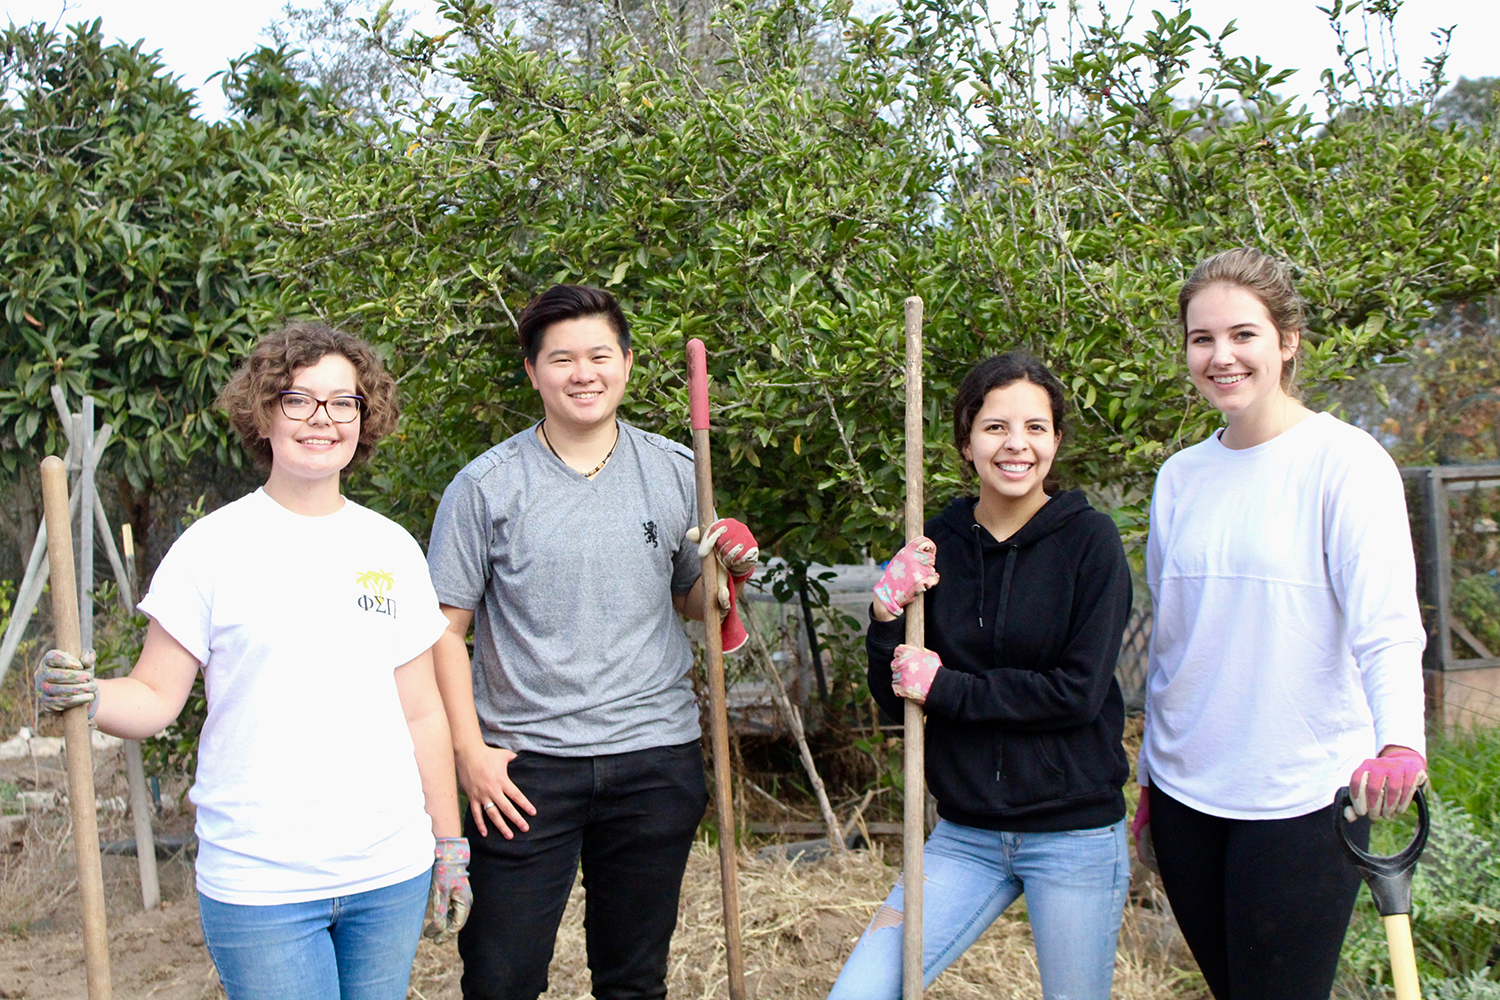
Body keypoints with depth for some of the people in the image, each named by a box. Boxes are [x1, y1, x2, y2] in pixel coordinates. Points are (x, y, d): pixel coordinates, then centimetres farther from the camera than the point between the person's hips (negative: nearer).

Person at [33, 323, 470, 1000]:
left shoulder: (393, 550, 5)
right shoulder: (212, 548, -4)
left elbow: (421, 713, 9)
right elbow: (156, 696, -3)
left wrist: (450, 846, 11)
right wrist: (86, 698, -24)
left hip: (391, 874, 3)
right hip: (260, 885, -3)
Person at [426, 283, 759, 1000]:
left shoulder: (676, 473, 4)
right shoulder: (486, 485, -4)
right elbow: (446, 628, -1)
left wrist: (728, 572, -8)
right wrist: (469, 751, -7)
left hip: (657, 757, 2)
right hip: (525, 764, -2)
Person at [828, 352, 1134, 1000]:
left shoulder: (1089, 540, -8)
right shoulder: (937, 545, 1)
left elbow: (1079, 692, -15)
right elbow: (893, 698, 4)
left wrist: (946, 688, -14)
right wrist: (886, 617, -14)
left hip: (1074, 834, -3)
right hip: (965, 835, 3)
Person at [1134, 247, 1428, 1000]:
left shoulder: (1343, 460, -9)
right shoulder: (1180, 477, 8)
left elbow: (1386, 620, -21)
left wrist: (1399, 739, -38)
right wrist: (1149, 778, 16)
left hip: (1301, 796, -5)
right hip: (1185, 792, 5)